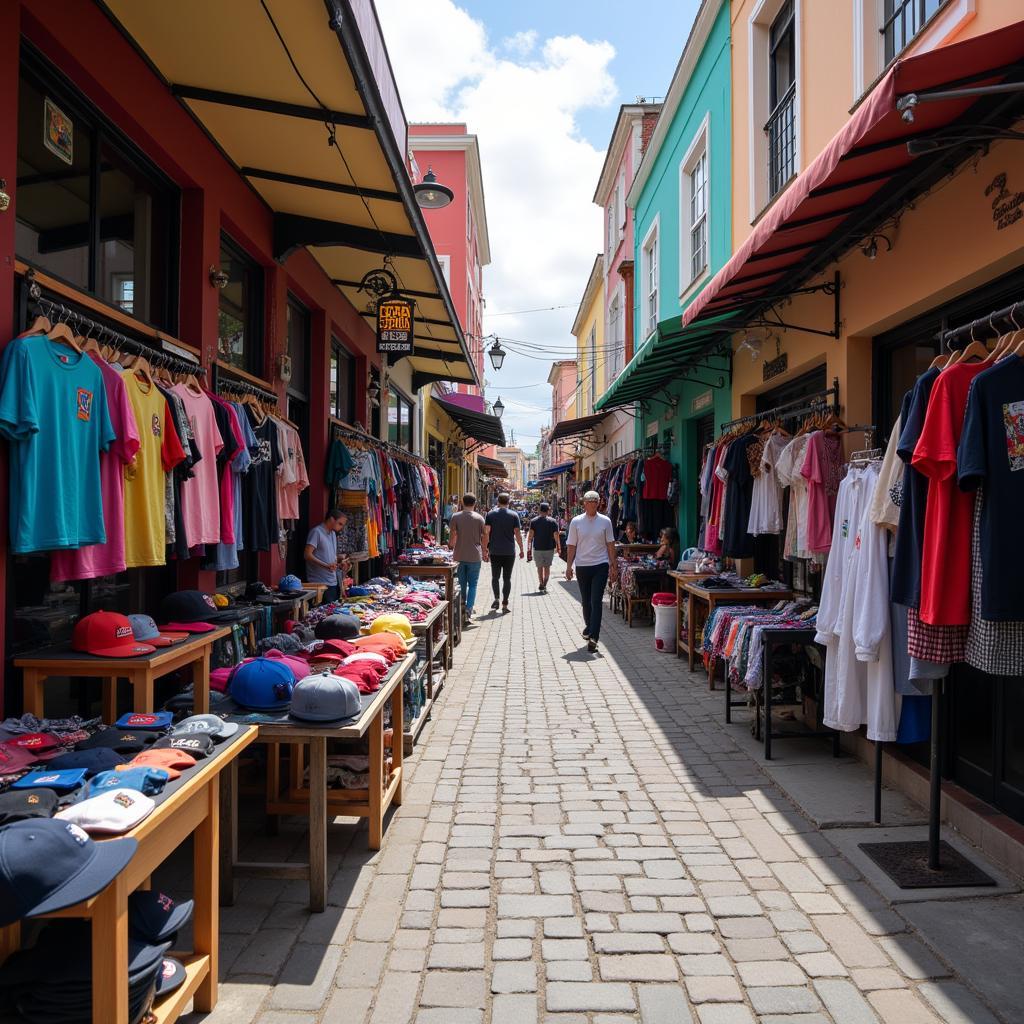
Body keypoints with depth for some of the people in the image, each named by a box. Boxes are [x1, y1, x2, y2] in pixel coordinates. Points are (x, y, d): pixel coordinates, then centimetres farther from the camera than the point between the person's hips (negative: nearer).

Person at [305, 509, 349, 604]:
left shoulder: (333, 533, 18)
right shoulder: (317, 532, -9)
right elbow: (307, 555, -16)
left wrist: (340, 563, 6)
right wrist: (326, 566, -27)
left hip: (334, 582, 8)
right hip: (321, 584, -8)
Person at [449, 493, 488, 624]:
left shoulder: (456, 517, -3)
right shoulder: (479, 518, -4)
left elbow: (452, 535, -2)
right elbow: (484, 537, 1)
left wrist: (452, 547, 17)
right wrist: (484, 552, 15)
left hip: (460, 555, 1)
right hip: (475, 556, -1)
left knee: (462, 584, 12)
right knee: (473, 584, 4)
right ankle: (469, 609, -10)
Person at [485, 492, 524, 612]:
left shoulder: (491, 514, 1)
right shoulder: (513, 515, 0)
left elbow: (487, 532, -3)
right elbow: (517, 534, -3)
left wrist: (485, 548, 2)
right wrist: (521, 549, 5)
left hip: (495, 551, 0)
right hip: (509, 552, 0)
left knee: (495, 576, 12)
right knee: (507, 578, 5)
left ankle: (496, 598, -5)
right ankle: (505, 604, 4)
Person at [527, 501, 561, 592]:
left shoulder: (533, 521, -2)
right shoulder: (553, 521, -4)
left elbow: (530, 536, -5)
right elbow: (556, 536, -7)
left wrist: (529, 548, 0)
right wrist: (559, 548, 0)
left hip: (537, 548, 0)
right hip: (549, 547, 0)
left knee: (540, 567, 12)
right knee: (547, 567, 11)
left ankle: (541, 585, 11)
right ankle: (544, 585, -1)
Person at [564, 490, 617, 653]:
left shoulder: (605, 521, 1)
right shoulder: (576, 522, 1)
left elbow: (610, 544, 6)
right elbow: (571, 546, 4)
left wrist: (613, 564, 3)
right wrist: (569, 566, 1)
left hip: (600, 566, -1)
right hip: (582, 565, 1)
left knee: (596, 601, -9)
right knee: (585, 601, 14)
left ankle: (593, 636, -10)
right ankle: (589, 627, 37)